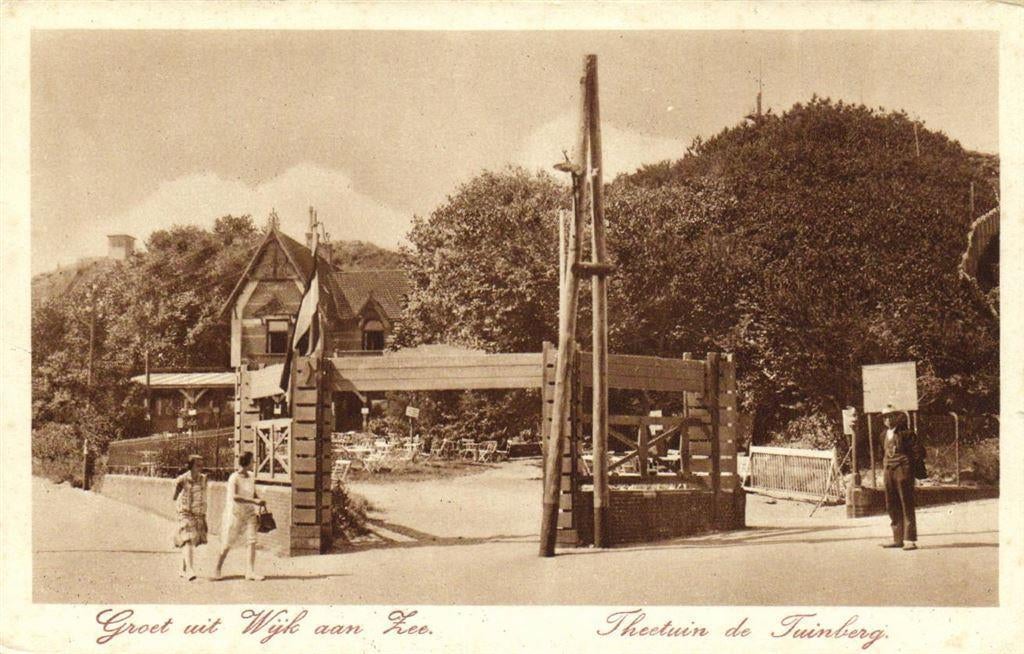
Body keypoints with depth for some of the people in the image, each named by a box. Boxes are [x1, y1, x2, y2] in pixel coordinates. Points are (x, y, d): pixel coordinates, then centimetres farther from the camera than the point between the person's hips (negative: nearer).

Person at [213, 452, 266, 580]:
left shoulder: (251, 477, 5)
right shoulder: (234, 478, -16)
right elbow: (234, 497, -29)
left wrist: (260, 501, -3)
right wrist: (254, 501, -34)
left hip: (249, 513, 5)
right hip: (235, 513, -5)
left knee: (252, 541, -8)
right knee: (227, 544, 3)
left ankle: (250, 572, -6)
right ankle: (217, 569, 20)